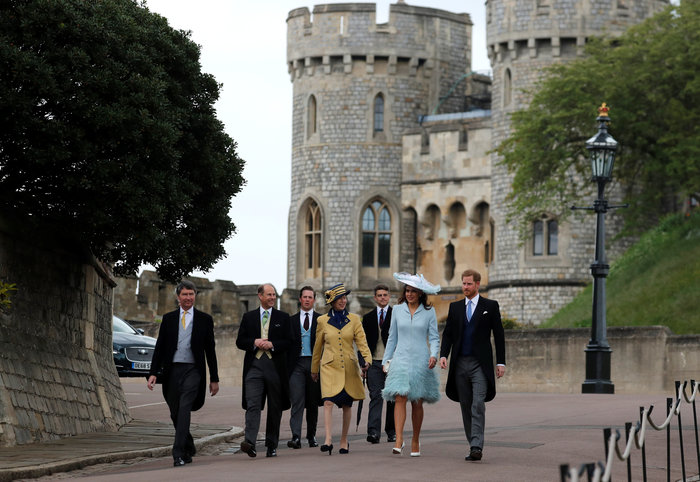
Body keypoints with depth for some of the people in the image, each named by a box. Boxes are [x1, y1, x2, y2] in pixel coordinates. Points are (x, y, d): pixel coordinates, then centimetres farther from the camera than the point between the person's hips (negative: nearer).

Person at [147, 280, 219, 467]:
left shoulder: (205, 319, 6)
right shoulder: (168, 318, 10)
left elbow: (210, 351, 8)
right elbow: (159, 347, 8)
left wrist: (214, 379, 6)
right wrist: (153, 373, -2)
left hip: (193, 370, -3)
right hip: (172, 371, 3)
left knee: (184, 409, -17)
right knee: (175, 413, 9)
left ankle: (178, 454, -21)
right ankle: (189, 450, 28)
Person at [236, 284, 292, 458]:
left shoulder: (283, 317, 10)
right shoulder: (249, 317, 12)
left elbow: (288, 342, 4)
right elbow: (240, 341, 9)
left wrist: (272, 344, -12)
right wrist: (254, 342, -10)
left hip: (275, 366, 1)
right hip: (254, 365, -1)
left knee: (275, 408, 6)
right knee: (253, 405, -15)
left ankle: (271, 445, 15)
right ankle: (250, 443, -26)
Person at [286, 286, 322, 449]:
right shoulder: (291, 320, 10)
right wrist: (286, 367, -1)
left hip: (314, 364, 1)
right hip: (297, 364, -1)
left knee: (313, 402, 7)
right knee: (297, 401, -11)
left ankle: (311, 435, 19)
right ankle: (296, 437, -19)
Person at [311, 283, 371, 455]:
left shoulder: (354, 319, 5)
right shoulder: (323, 321, 4)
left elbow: (361, 341, 0)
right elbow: (318, 347, 13)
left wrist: (367, 359, -17)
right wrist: (314, 369, 20)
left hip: (349, 367, 1)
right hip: (329, 367, -1)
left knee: (347, 405, 7)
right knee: (328, 402, -18)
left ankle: (344, 440, 19)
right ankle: (328, 440, -25)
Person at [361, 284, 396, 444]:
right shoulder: (368, 317, 11)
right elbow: (364, 341, 11)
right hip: (374, 363, 1)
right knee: (375, 397, -8)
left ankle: (391, 431, 15)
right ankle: (373, 432, -16)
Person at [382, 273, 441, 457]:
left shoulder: (429, 311, 3)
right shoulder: (398, 310, 8)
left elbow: (434, 337, 3)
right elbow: (392, 337, 14)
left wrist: (433, 355, -13)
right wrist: (386, 359, 12)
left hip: (420, 359, -1)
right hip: (401, 358, 1)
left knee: (417, 402, 4)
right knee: (400, 398, -14)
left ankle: (415, 441, 17)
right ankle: (398, 441, -22)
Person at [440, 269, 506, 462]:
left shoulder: (490, 306, 3)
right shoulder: (455, 307, 13)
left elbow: (498, 335, 3)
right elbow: (448, 333, 11)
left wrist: (501, 362, -2)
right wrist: (443, 355, -5)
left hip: (480, 364, -4)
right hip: (460, 364, 4)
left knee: (478, 405, -16)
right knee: (466, 407, 6)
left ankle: (477, 447, -22)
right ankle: (474, 446, 14)